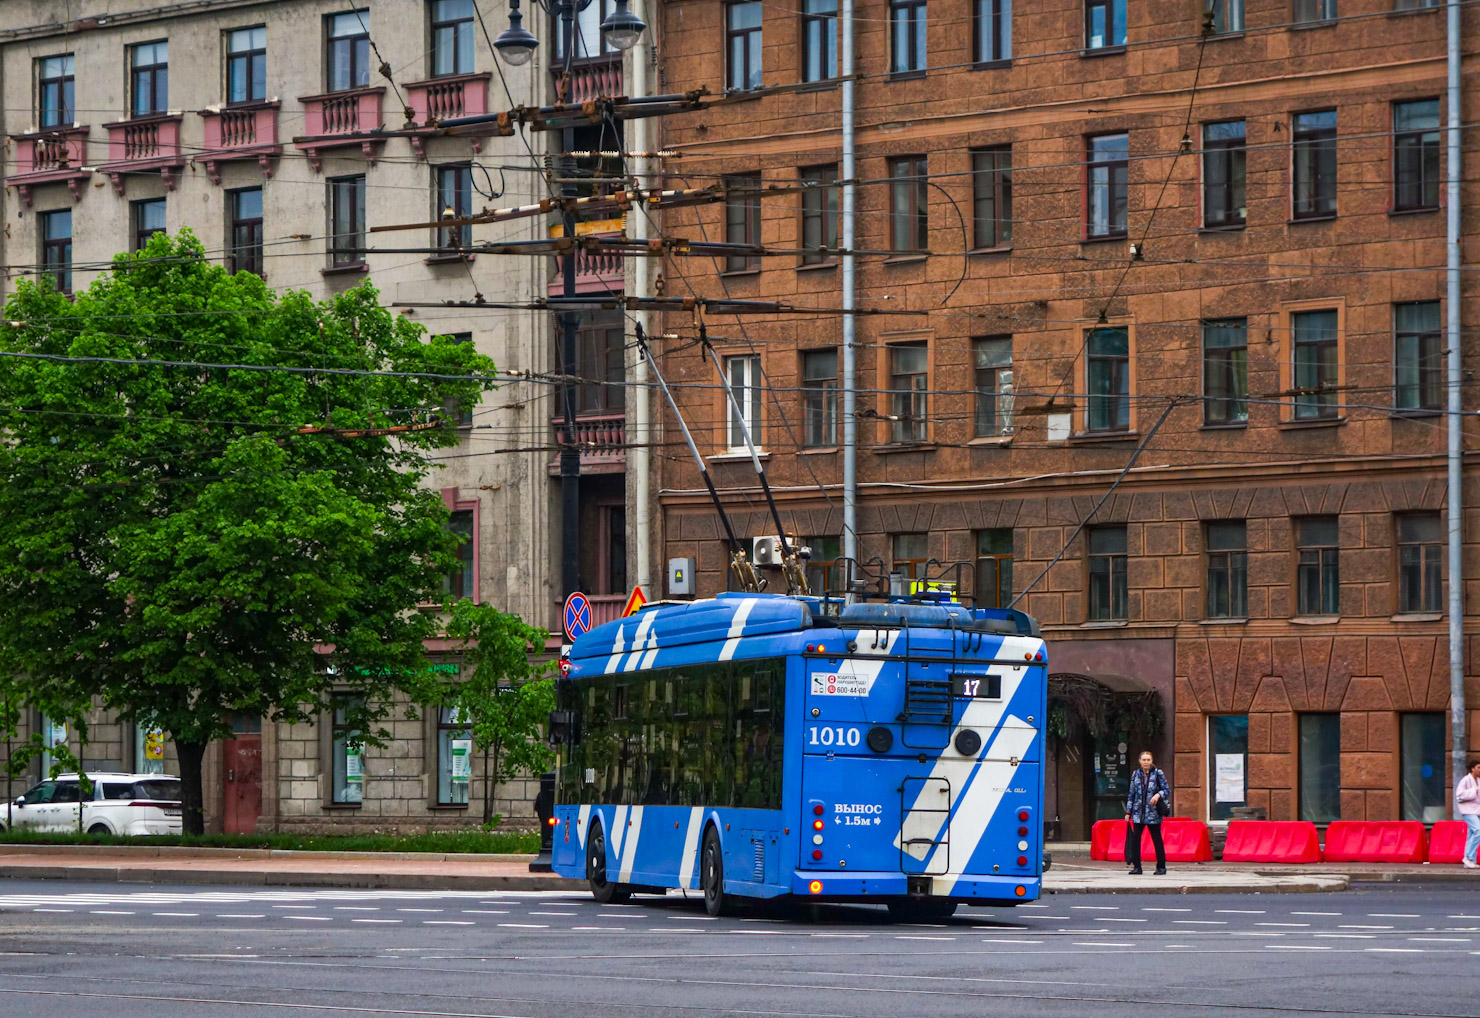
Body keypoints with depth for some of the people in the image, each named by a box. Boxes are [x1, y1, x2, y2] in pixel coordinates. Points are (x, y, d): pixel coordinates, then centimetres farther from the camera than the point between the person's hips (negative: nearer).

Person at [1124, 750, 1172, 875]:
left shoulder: (1158, 773, 0)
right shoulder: (1136, 775, 9)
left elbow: (1167, 790, 1)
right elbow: (1131, 795, 13)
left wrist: (1158, 795, -19)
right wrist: (1128, 812, 10)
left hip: (1153, 813, -3)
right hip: (1138, 813, 3)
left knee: (1157, 839, 2)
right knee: (1135, 839, -2)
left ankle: (1161, 866, 10)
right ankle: (1136, 866, 5)